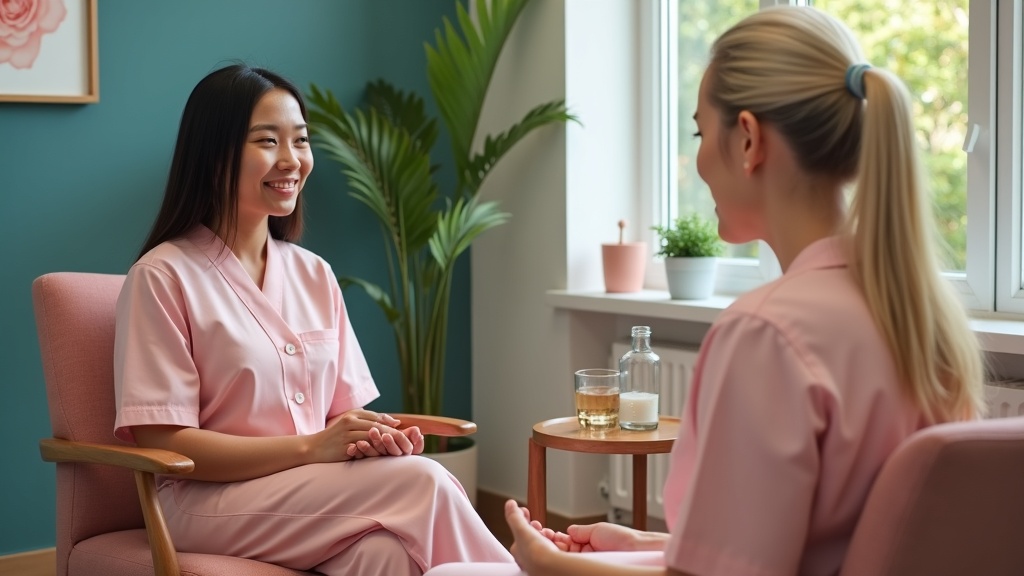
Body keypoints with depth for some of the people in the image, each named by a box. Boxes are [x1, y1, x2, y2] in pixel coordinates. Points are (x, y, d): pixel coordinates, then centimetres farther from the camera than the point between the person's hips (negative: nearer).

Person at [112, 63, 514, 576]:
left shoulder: (315, 275, 14)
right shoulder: (163, 276, -5)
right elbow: (164, 443, -10)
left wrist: (375, 436, -11)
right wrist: (311, 446, -19)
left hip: (320, 498, 5)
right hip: (211, 503, -4)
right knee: (421, 482, -28)